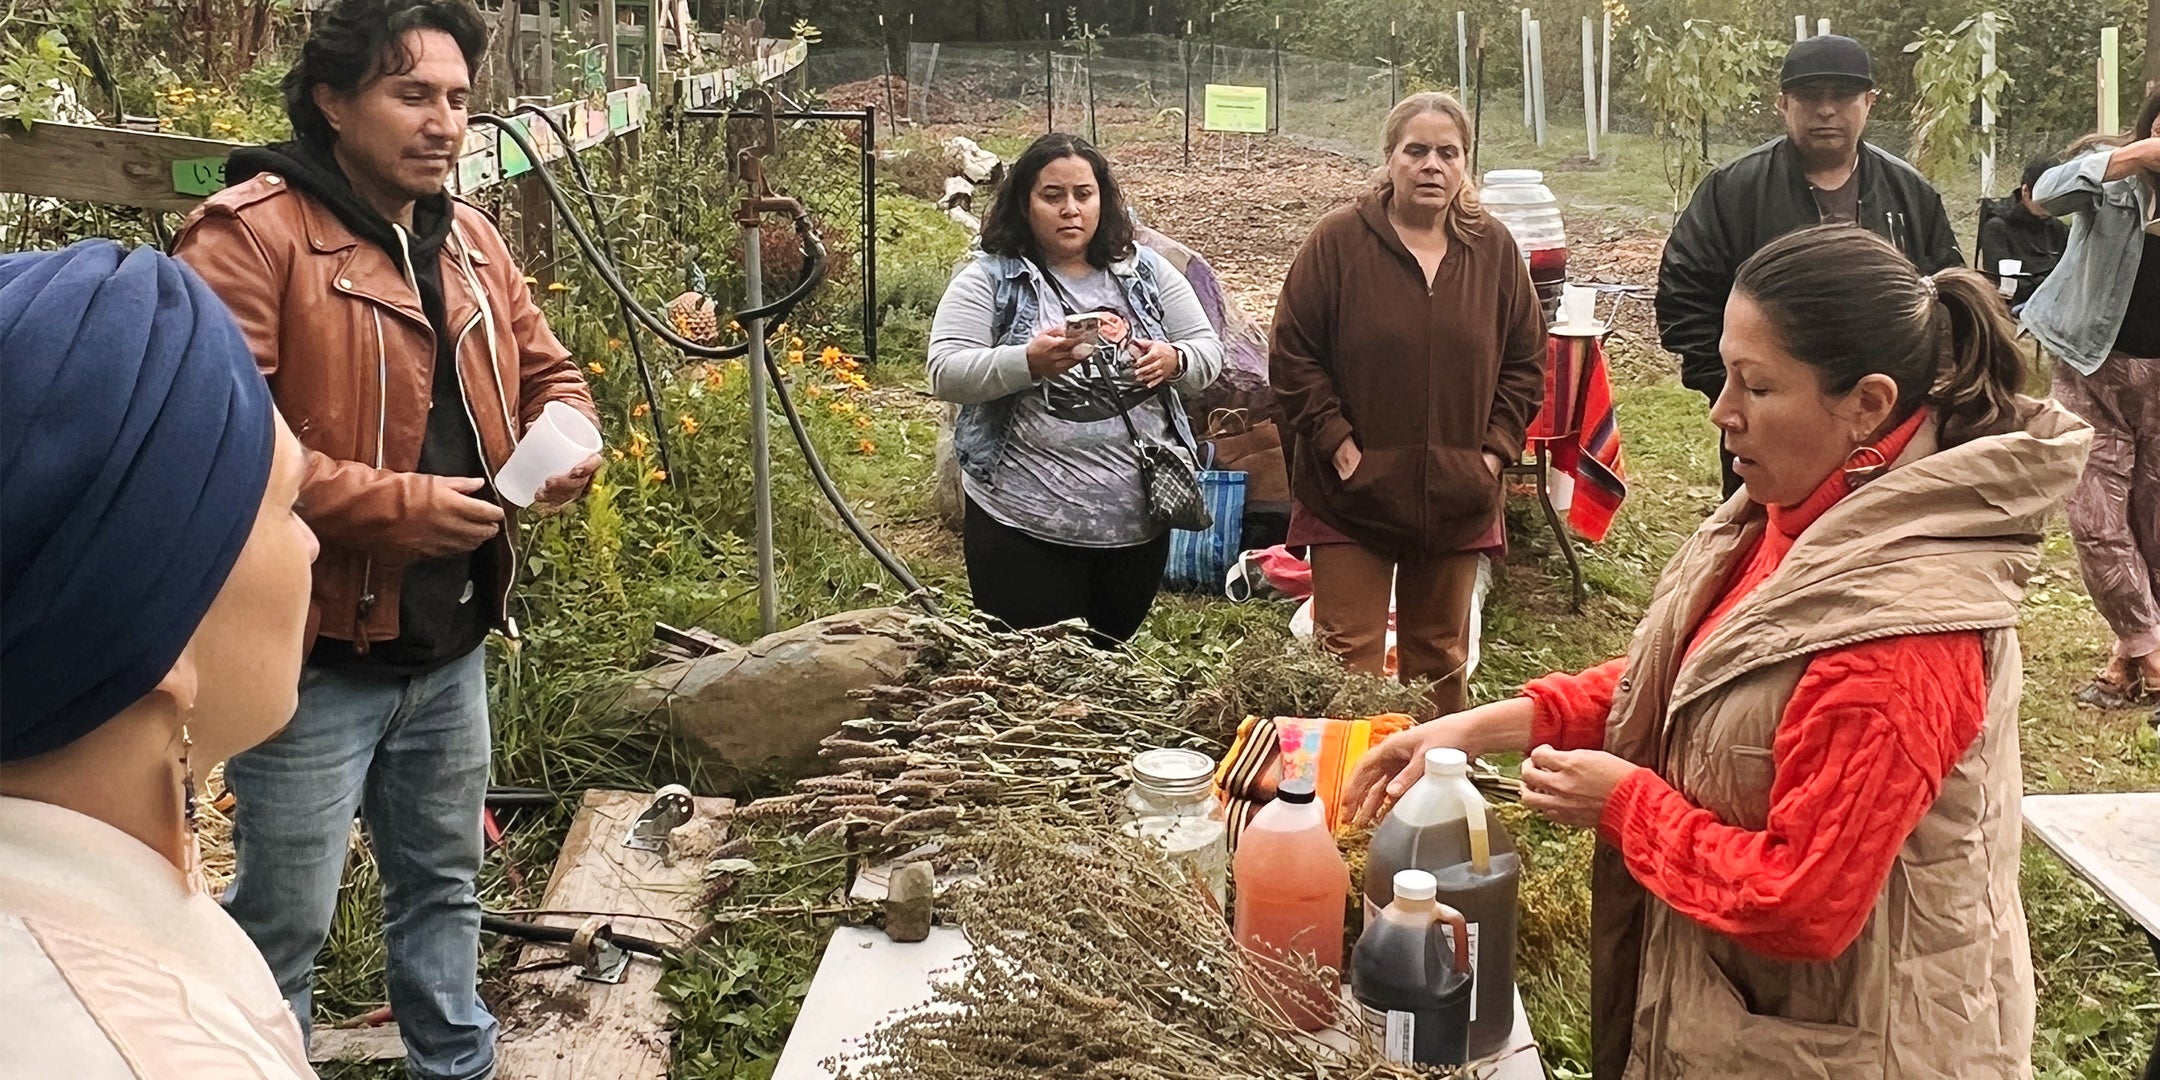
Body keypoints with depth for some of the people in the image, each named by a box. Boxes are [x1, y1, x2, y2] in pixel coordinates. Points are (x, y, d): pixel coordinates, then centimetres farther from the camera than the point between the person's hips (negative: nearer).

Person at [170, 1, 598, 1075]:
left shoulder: (471, 240, 9)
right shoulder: (249, 236, -16)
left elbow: (546, 372, 19)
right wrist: (398, 504, -24)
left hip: (450, 646, 8)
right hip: (313, 658, -7)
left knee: (443, 881, 23)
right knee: (285, 917, 5)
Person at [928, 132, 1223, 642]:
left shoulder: (1145, 271, 9)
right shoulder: (989, 278, -3)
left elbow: (1208, 352, 10)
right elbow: (945, 373, -11)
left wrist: (1174, 361, -13)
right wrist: (1029, 362, -27)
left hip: (1139, 518, 4)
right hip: (1025, 523, -4)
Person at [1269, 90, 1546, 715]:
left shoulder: (1494, 250, 5)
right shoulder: (1338, 242, -5)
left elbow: (1527, 360, 9)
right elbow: (1291, 355, -6)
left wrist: (1497, 448, -1)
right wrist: (1337, 441, -13)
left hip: (1457, 498, 3)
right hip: (1352, 495, -3)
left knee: (1441, 655, 15)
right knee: (1351, 654, -3)